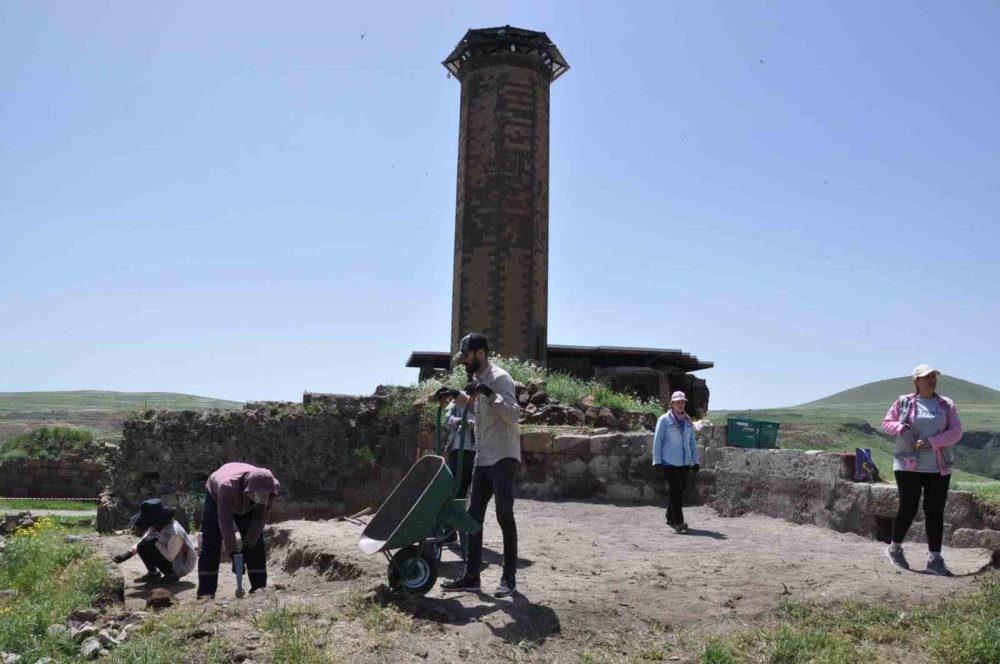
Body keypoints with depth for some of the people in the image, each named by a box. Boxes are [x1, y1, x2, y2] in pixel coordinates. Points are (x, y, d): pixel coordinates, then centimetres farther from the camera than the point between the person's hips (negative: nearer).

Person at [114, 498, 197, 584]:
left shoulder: (174, 532, -32)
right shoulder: (156, 527, -6)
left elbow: (170, 557, -30)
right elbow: (141, 543, 4)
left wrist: (156, 542, -24)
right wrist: (127, 554, -8)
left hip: (183, 565, -8)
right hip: (172, 560, 8)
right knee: (143, 547, 0)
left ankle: (171, 576, -7)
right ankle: (153, 573, 12)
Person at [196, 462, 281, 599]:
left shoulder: (269, 489, -36)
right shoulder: (227, 486, -47)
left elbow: (260, 519, -25)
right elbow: (225, 522, -43)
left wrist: (248, 545, -28)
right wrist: (233, 552, -42)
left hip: (247, 506, 3)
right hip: (216, 497, -3)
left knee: (256, 544, -6)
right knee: (210, 545, -12)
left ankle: (259, 587, 1)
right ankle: (206, 592, -7)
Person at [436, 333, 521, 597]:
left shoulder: (499, 378, -13)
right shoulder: (478, 379, 14)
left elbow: (513, 415, -24)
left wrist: (488, 393, -33)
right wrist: (457, 395, 21)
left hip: (503, 457, -9)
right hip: (483, 458, 9)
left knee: (504, 515, -5)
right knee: (474, 516, 8)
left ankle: (509, 577, 5)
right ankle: (471, 576, 13)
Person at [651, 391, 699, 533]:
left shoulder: (687, 421, 14)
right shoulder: (664, 420, -1)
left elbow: (692, 442, 18)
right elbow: (657, 441, -2)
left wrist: (695, 461, 13)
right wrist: (657, 461, -7)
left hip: (685, 462, 5)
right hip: (669, 462, -5)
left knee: (680, 490, 8)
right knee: (674, 490, -10)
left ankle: (670, 518, 20)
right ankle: (678, 522, -12)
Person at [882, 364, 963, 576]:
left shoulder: (946, 405, 4)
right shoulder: (904, 402, 1)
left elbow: (956, 432, -3)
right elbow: (886, 423, 8)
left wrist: (931, 442, -16)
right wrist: (900, 427, -14)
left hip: (938, 468, 2)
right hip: (908, 465, -2)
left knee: (935, 512, 3)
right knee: (908, 508, 0)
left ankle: (934, 560, 9)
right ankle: (895, 549, 22)